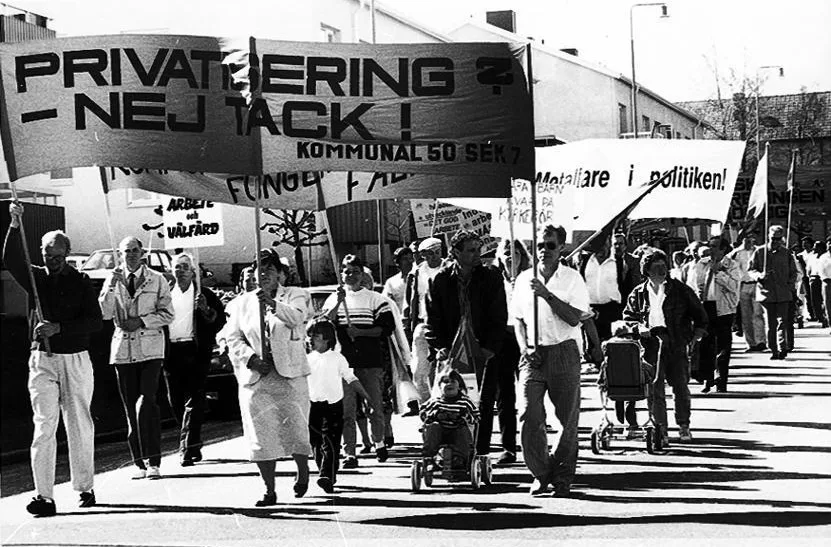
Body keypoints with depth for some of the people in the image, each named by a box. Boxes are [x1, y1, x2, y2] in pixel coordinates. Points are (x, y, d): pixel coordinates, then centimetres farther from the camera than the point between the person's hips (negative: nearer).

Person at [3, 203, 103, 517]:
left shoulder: (81, 283, 2)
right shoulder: (35, 278, 6)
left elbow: (95, 322, -6)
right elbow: (11, 260, -12)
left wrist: (58, 328, -18)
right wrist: (15, 226, -25)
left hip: (76, 360, 0)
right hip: (42, 360, 0)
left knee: (79, 425, 7)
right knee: (44, 425, -9)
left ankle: (84, 488, 20)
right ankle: (44, 496, -13)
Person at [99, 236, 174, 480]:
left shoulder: (157, 280, 5)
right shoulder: (113, 280, 9)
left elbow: (167, 314, 2)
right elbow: (105, 313, -1)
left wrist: (141, 321, -10)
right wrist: (111, 286, -12)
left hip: (150, 349, -3)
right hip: (123, 350, 3)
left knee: (146, 402, -16)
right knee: (130, 408, 4)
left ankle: (153, 462, -13)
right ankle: (140, 463, 11)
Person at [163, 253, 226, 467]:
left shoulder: (204, 294, 5)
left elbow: (220, 320, 1)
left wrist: (206, 309, -16)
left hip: (196, 351, -3)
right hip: (172, 351, 3)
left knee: (193, 399, -9)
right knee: (175, 400, 7)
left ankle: (188, 448, -11)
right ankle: (193, 446, 21)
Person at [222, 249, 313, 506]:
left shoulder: (294, 295, 6)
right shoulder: (242, 302, 13)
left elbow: (296, 317, -15)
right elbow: (233, 338, 9)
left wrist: (274, 304, -32)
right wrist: (251, 359, -7)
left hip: (290, 377, -2)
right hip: (255, 379, 2)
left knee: (294, 429, -4)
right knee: (261, 436, -3)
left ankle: (303, 470, 26)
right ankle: (269, 491, 5)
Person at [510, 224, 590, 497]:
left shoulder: (572, 278, 0)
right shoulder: (524, 279, 10)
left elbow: (574, 318, -10)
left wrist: (546, 294, -17)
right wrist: (525, 347, 0)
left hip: (564, 352, -2)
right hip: (534, 355, 2)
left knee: (568, 419, 0)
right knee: (529, 418, -7)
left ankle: (562, 476, 11)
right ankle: (540, 474, 6)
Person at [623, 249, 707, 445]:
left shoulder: (679, 289, 8)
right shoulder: (639, 293, 12)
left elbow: (698, 311, 14)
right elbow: (628, 316, 17)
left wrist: (698, 332, 3)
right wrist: (639, 328, -1)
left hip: (676, 343, 0)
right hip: (651, 345, 0)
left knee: (680, 386, 3)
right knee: (655, 388, -5)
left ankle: (683, 425, 18)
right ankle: (660, 429, 0)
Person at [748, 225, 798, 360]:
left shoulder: (786, 253, 8)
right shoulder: (759, 252, 4)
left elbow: (793, 272, 16)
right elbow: (750, 270, 6)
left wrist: (790, 285, 2)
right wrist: (759, 275, -14)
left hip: (783, 293, 0)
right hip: (766, 292, 0)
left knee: (782, 321, -8)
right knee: (770, 323, 3)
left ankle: (782, 348, -10)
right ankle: (773, 350, 8)